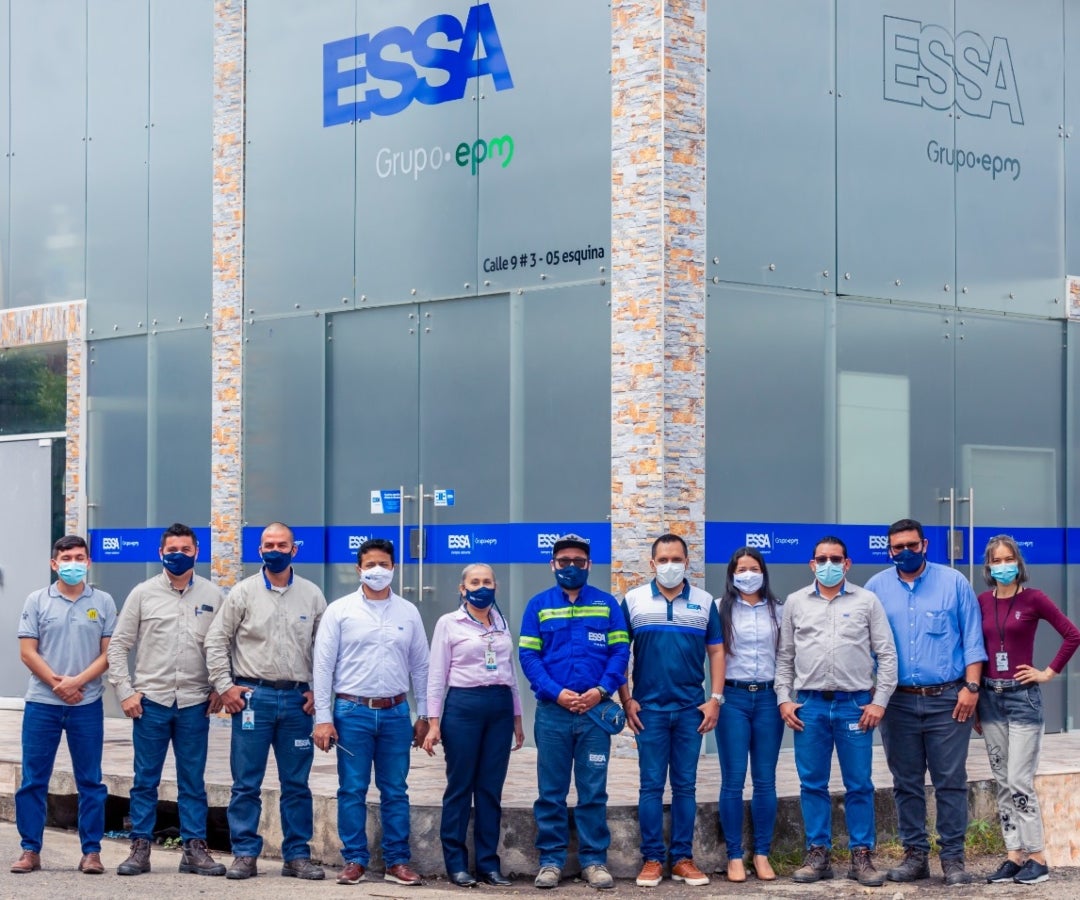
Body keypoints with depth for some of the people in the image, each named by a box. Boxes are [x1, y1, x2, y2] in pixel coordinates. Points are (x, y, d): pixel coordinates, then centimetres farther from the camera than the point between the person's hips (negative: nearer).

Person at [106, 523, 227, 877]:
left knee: (193, 781, 5)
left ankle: (195, 848, 11)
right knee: (145, 780, 4)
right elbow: (118, 645, 5)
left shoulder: (212, 595, 6)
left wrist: (219, 688, 1)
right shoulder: (143, 593, 3)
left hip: (195, 703, 1)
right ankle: (140, 848, 11)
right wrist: (125, 690, -3)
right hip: (151, 701, -1)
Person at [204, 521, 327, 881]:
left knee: (297, 784, 6)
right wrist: (224, 686, -4)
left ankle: (297, 855, 13)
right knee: (246, 784, 1)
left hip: (297, 699, 2)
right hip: (252, 696, -2)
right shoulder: (243, 592, 1)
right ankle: (245, 855, 8)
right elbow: (216, 640, 3)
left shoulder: (312, 595, 6)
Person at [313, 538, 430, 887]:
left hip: (396, 713, 2)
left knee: (395, 791, 5)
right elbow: (323, 665, -1)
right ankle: (354, 860, 9)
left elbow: (420, 666, 12)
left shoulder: (408, 612, 8)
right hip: (352, 712, -2)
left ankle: (397, 862, 11)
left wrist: (424, 716, 8)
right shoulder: (340, 610, 0)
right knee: (352, 790, 1)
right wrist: (322, 718, -6)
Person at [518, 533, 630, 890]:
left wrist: (602, 690, -12)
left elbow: (621, 651, 3)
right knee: (551, 791, 4)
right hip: (552, 711, 0)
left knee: (594, 791, 3)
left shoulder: (607, 604, 9)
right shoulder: (539, 605, 7)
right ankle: (550, 860, 10)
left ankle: (594, 860, 9)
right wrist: (556, 692, -13)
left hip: (595, 710, 0)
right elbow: (528, 655, 0)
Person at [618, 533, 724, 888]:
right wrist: (626, 700, -3)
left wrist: (716, 699, -1)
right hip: (649, 709, -1)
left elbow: (716, 651, 8)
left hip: (691, 709, 1)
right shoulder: (632, 601, 2)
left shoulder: (705, 602, 6)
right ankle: (652, 859, 6)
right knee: (651, 786, 1)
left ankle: (683, 859, 11)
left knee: (685, 786, 5)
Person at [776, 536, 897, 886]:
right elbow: (784, 656, 12)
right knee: (813, 784, 5)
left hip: (855, 704, -1)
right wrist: (784, 699, 3)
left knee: (859, 785, 2)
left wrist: (879, 701, -4)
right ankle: (818, 855, 13)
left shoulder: (867, 601, 4)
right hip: (809, 705, 1)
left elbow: (887, 655, 3)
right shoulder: (795, 602, 9)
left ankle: (862, 856, 9)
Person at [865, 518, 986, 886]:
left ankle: (953, 857, 5)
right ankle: (915, 854, 15)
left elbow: (972, 639, 1)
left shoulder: (954, 583, 2)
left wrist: (971, 686, -6)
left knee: (951, 782, -1)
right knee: (906, 784, 7)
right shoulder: (877, 587, 6)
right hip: (898, 701, 2)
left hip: (948, 700, -2)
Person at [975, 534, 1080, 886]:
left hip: (1022, 698, -5)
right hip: (990, 698, 5)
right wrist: (972, 700, 8)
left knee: (1019, 782, -9)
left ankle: (1037, 858, -1)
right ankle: (1015, 857, 11)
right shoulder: (981, 602, 6)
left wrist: (1049, 672, -6)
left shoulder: (1033, 599, -6)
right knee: (1002, 783, 6)